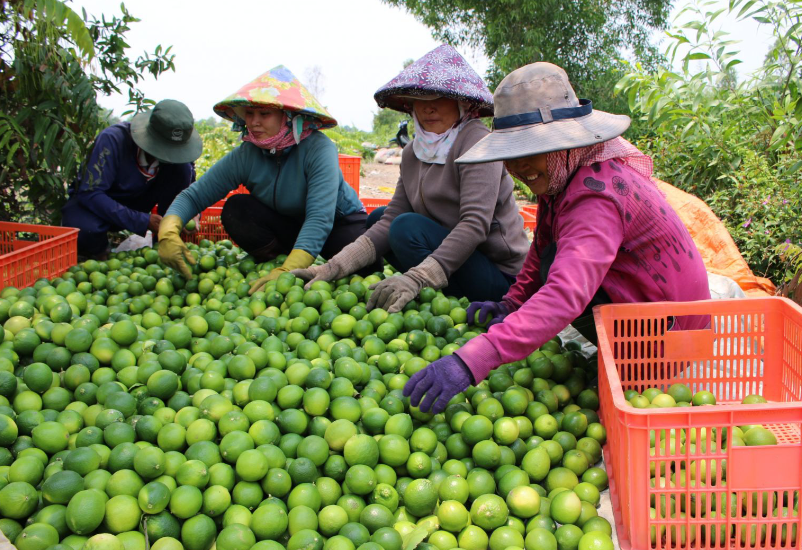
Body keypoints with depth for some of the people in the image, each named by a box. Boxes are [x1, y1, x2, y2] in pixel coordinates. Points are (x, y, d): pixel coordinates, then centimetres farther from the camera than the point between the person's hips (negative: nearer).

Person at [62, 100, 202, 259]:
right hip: (90, 199, -3)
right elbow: (90, 193, -32)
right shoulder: (113, 139, -30)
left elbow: (190, 184, -1)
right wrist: (143, 222, -38)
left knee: (182, 169, -21)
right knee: (86, 232, -40)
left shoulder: (178, 148, -18)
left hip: (136, 201, 4)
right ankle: (97, 250, -1)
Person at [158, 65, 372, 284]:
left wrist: (287, 272, -51)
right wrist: (169, 231, -37)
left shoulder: (318, 148, -29)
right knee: (236, 209, -21)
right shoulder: (244, 157, -16)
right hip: (287, 226, 3)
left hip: (340, 221, -3)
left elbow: (320, 218, -39)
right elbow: (194, 196, -15)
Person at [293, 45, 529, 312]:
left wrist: (418, 278, -38)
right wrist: (335, 267, -10)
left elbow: (475, 224, -28)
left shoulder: (475, 140, -17)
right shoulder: (413, 154, 5)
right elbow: (390, 219, 1)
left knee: (410, 227, -26)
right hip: (455, 258, 8)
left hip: (499, 277, -8)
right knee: (376, 217, 12)